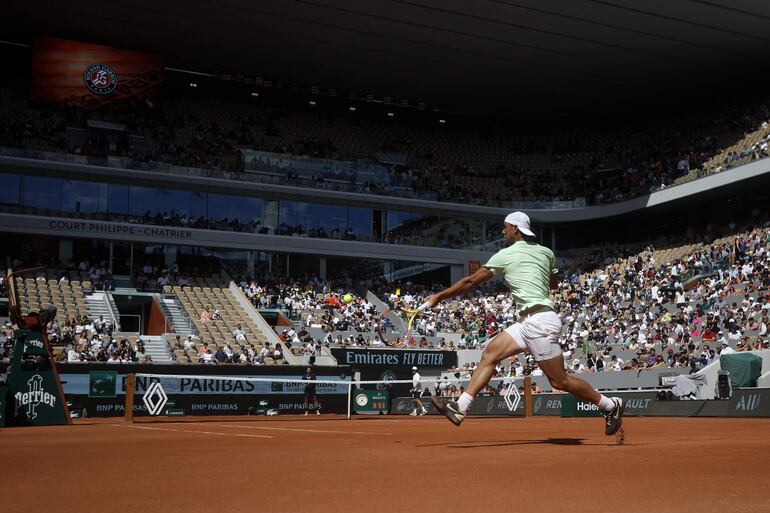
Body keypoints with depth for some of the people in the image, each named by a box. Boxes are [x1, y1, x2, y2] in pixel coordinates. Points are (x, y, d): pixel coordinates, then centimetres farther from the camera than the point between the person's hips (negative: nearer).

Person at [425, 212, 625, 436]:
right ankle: (459, 408, 0)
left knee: (559, 381, -3)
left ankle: (611, 406, 11)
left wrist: (439, 296, 8)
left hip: (539, 322, -9)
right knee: (490, 353, 4)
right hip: (529, 322, 9)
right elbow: (554, 283, 28)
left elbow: (471, 281, -1)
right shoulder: (546, 252, 12)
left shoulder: (505, 255, -7)